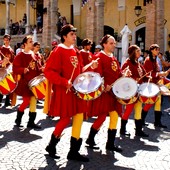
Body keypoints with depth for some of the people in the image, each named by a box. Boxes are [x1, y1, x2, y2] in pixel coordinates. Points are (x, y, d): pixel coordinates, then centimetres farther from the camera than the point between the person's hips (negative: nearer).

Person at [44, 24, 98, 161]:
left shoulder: (75, 51, 12)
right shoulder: (58, 51, -11)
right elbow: (49, 72, -18)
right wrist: (64, 82, -26)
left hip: (76, 90, 8)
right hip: (64, 91, -8)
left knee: (79, 117, 5)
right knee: (66, 119, -2)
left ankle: (74, 152, 13)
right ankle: (51, 146, 21)